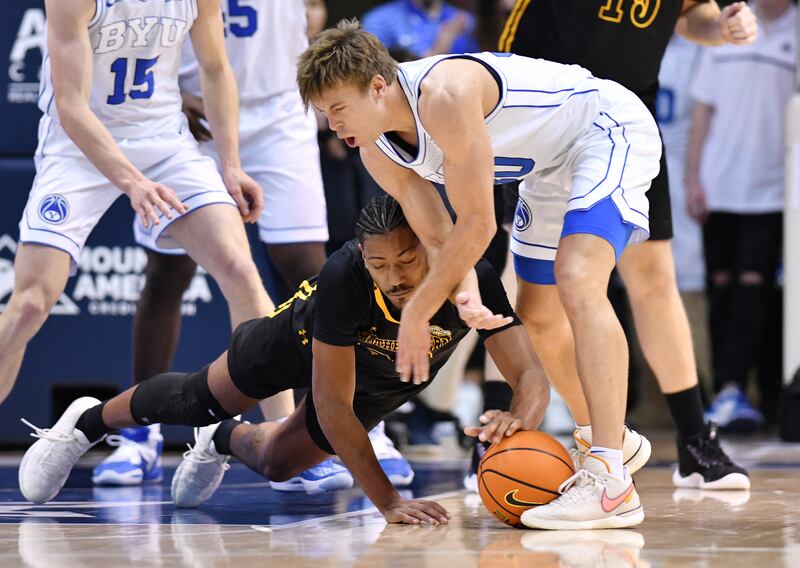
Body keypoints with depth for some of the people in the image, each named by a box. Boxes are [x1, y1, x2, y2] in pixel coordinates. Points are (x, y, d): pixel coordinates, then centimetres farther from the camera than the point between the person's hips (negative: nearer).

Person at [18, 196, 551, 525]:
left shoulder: (473, 279, -41)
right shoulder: (344, 277, -45)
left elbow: (532, 373, -43)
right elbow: (332, 403, -42)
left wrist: (521, 418, -68)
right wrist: (388, 502, -49)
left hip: (385, 380, 2)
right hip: (311, 339, -2)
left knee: (278, 462, 17)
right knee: (200, 400, 19)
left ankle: (224, 441, 53)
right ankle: (89, 421, 48)